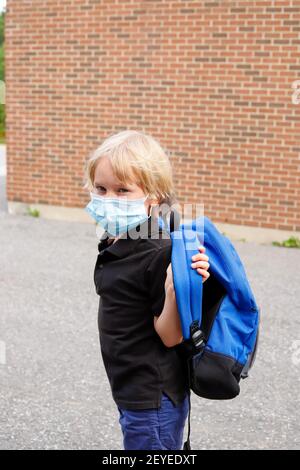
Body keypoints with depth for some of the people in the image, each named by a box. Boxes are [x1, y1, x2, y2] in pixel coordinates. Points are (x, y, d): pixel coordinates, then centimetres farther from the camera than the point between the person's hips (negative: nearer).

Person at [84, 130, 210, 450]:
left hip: (153, 398, -9)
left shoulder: (160, 255, -24)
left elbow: (170, 336, -23)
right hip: (132, 391, 9)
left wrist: (175, 289, -37)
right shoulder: (115, 243, 3)